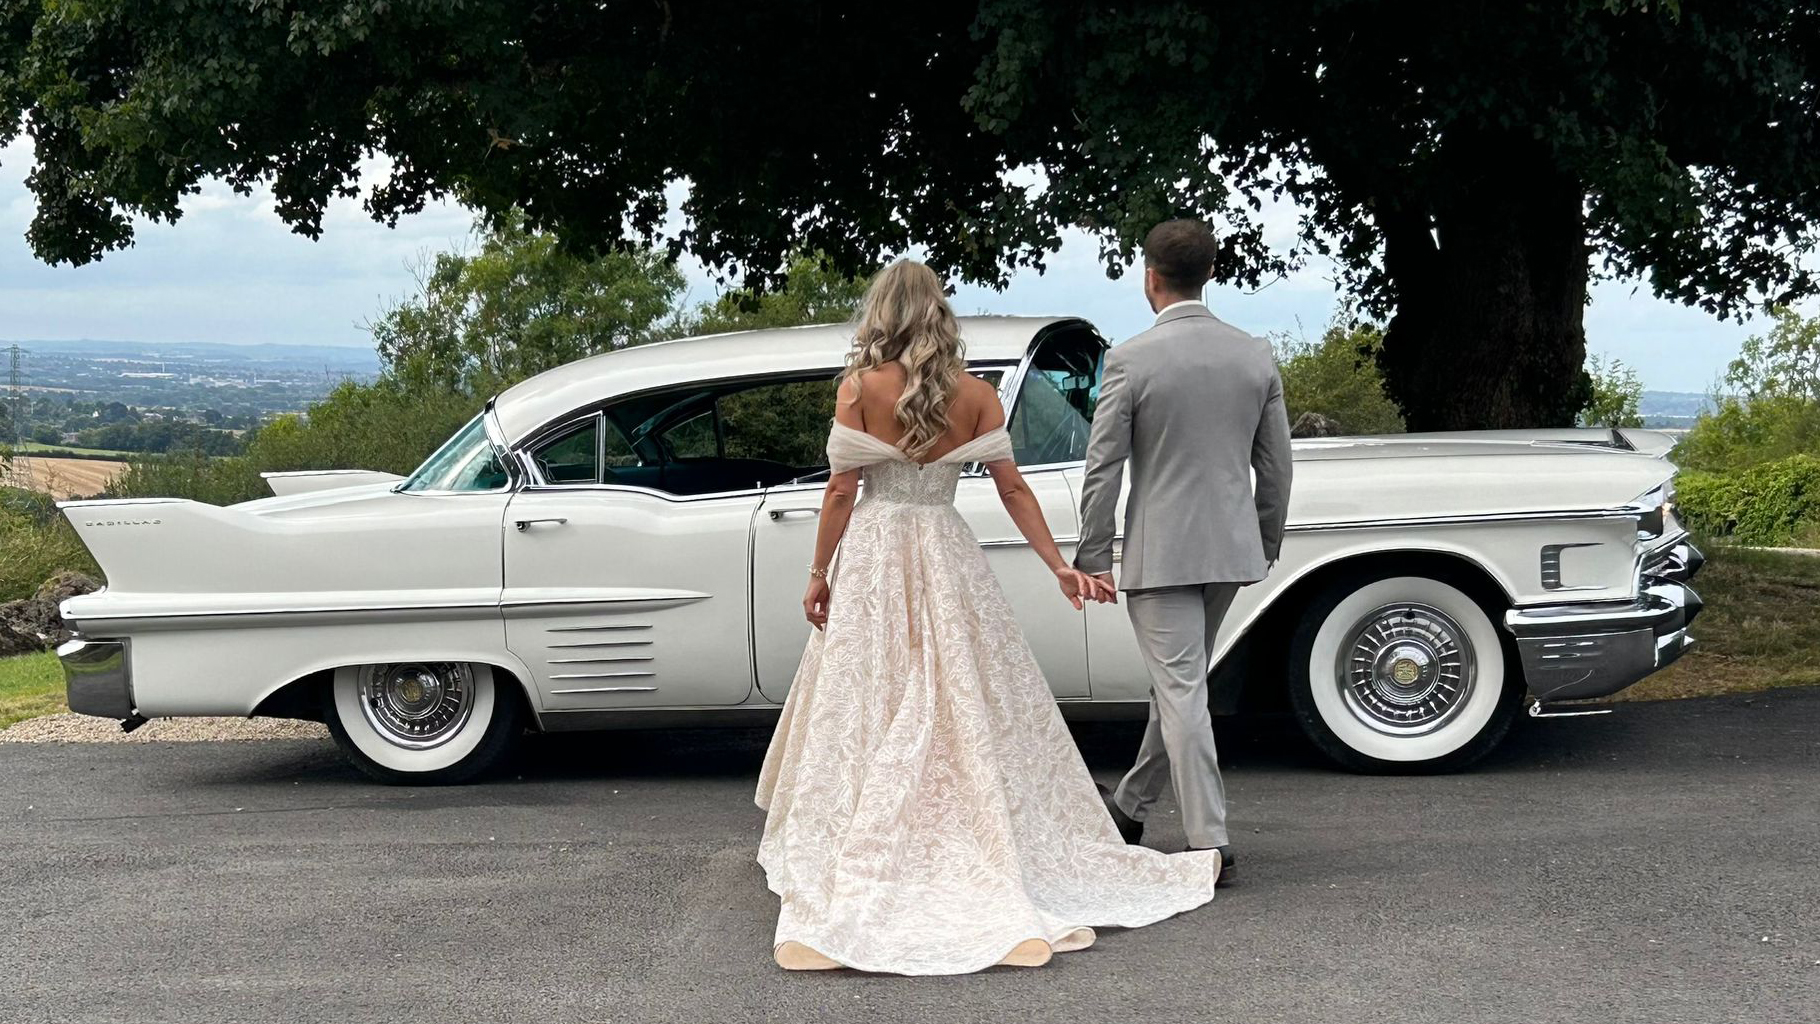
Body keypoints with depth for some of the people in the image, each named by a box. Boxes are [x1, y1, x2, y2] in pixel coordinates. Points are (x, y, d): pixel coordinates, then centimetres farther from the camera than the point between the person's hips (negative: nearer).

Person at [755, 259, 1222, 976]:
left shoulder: (858, 388, -6)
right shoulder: (975, 395, 1)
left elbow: (841, 490, -7)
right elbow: (1013, 489, 0)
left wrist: (820, 575, 1)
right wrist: (1060, 566, 4)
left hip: (872, 559, -2)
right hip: (946, 555, 2)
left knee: (868, 717, 1)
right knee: (969, 714, 10)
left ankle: (852, 886, 2)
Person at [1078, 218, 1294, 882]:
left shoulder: (1131, 361, -12)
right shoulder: (1256, 356, 2)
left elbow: (1103, 468, -11)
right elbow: (1275, 466, 8)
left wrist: (1092, 558, -3)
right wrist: (1267, 546, 19)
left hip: (1159, 552, -6)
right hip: (1230, 549, 6)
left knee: (1182, 692, -3)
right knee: (1180, 682, 18)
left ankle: (1210, 843, -5)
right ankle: (1131, 807, 34)